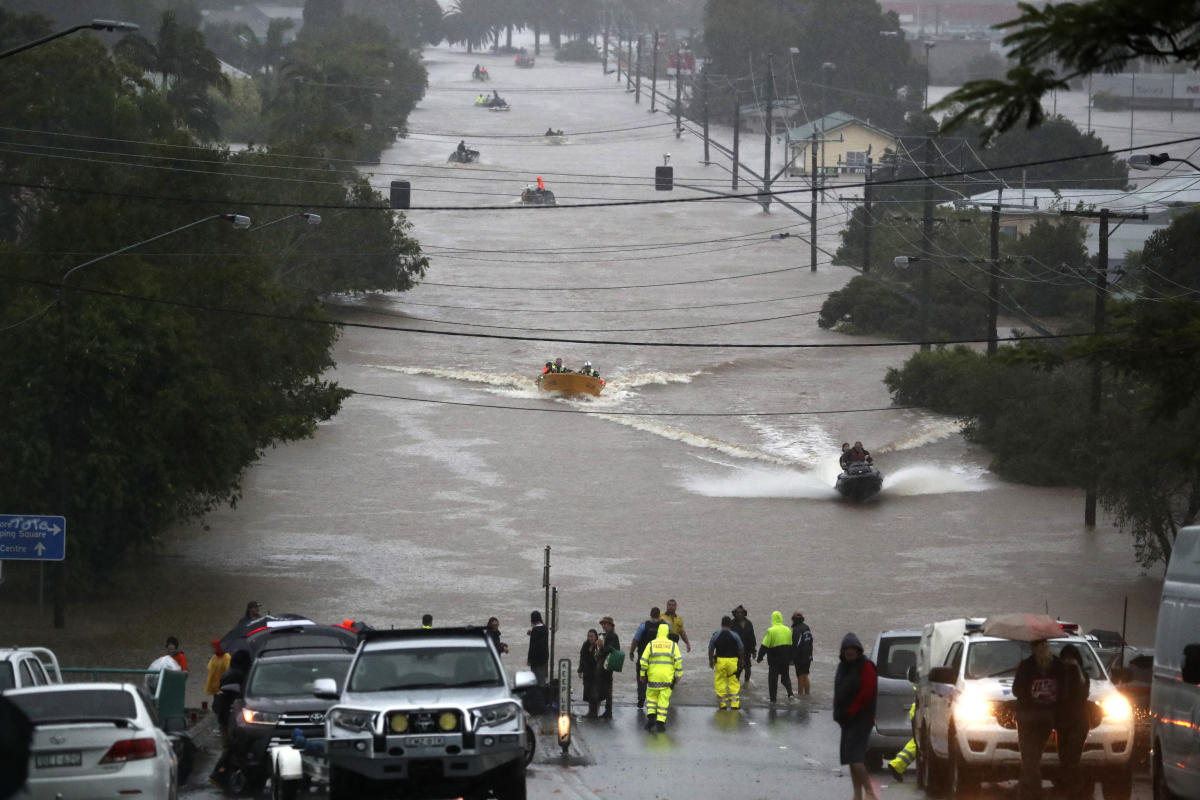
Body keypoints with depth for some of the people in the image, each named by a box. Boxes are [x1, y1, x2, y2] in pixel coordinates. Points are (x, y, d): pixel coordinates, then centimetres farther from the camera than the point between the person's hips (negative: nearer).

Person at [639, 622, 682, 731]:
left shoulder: (651, 644, 2)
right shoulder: (673, 645, 2)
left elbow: (643, 660, -1)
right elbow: (679, 661, -3)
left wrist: (642, 674, 7)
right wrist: (678, 674, 4)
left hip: (653, 677, 0)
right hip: (667, 677, 0)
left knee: (651, 697, 16)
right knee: (664, 699, 3)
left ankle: (650, 717, 0)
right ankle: (660, 722, -1)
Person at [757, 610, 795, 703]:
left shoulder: (770, 631, -12)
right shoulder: (788, 630, 4)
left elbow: (765, 646, -13)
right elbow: (792, 646, 11)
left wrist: (760, 657, -3)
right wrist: (793, 659, 20)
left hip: (774, 660, -4)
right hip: (786, 660, 4)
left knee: (773, 679, 5)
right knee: (786, 676, 19)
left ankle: (773, 699, 5)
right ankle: (790, 693, -1)